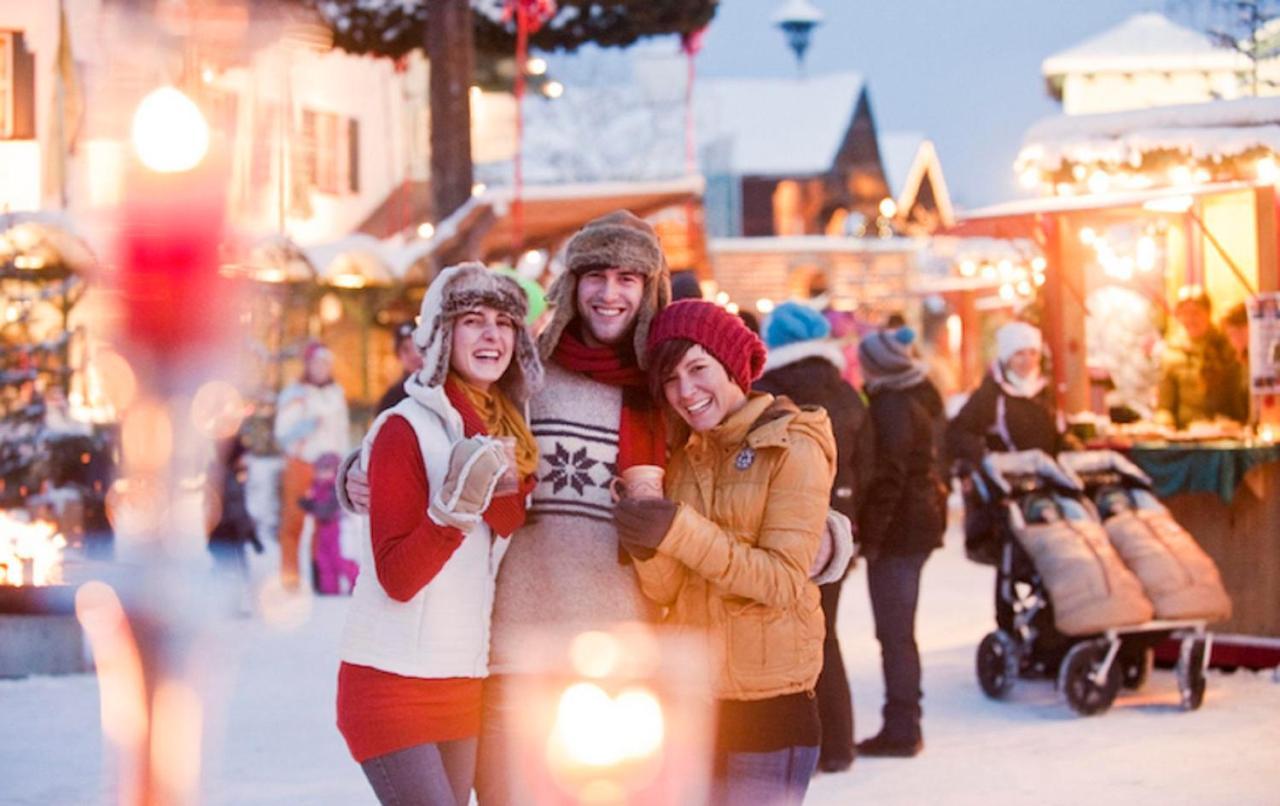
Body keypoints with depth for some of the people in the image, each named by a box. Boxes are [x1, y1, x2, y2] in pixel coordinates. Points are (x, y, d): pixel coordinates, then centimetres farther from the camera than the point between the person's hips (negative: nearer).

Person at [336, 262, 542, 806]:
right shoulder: (405, 428, -11)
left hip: (463, 680, 7)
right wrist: (456, 505, -30)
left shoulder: (507, 430, 10)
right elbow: (397, 577, -16)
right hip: (395, 681, -7)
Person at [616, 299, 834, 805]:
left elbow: (784, 581, -16)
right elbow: (666, 593, 4)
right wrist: (650, 550, -17)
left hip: (769, 706, -6)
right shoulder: (683, 455, 11)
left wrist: (681, 533, -23)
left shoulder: (793, 447, -7)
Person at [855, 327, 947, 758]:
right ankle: (905, 726, 21)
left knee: (894, 631, -4)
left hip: (899, 526, -10)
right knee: (900, 629, 16)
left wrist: (871, 534, -17)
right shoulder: (924, 397, 12)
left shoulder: (891, 407, -17)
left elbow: (887, 475, -21)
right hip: (925, 516, 10)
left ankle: (901, 729, -1)